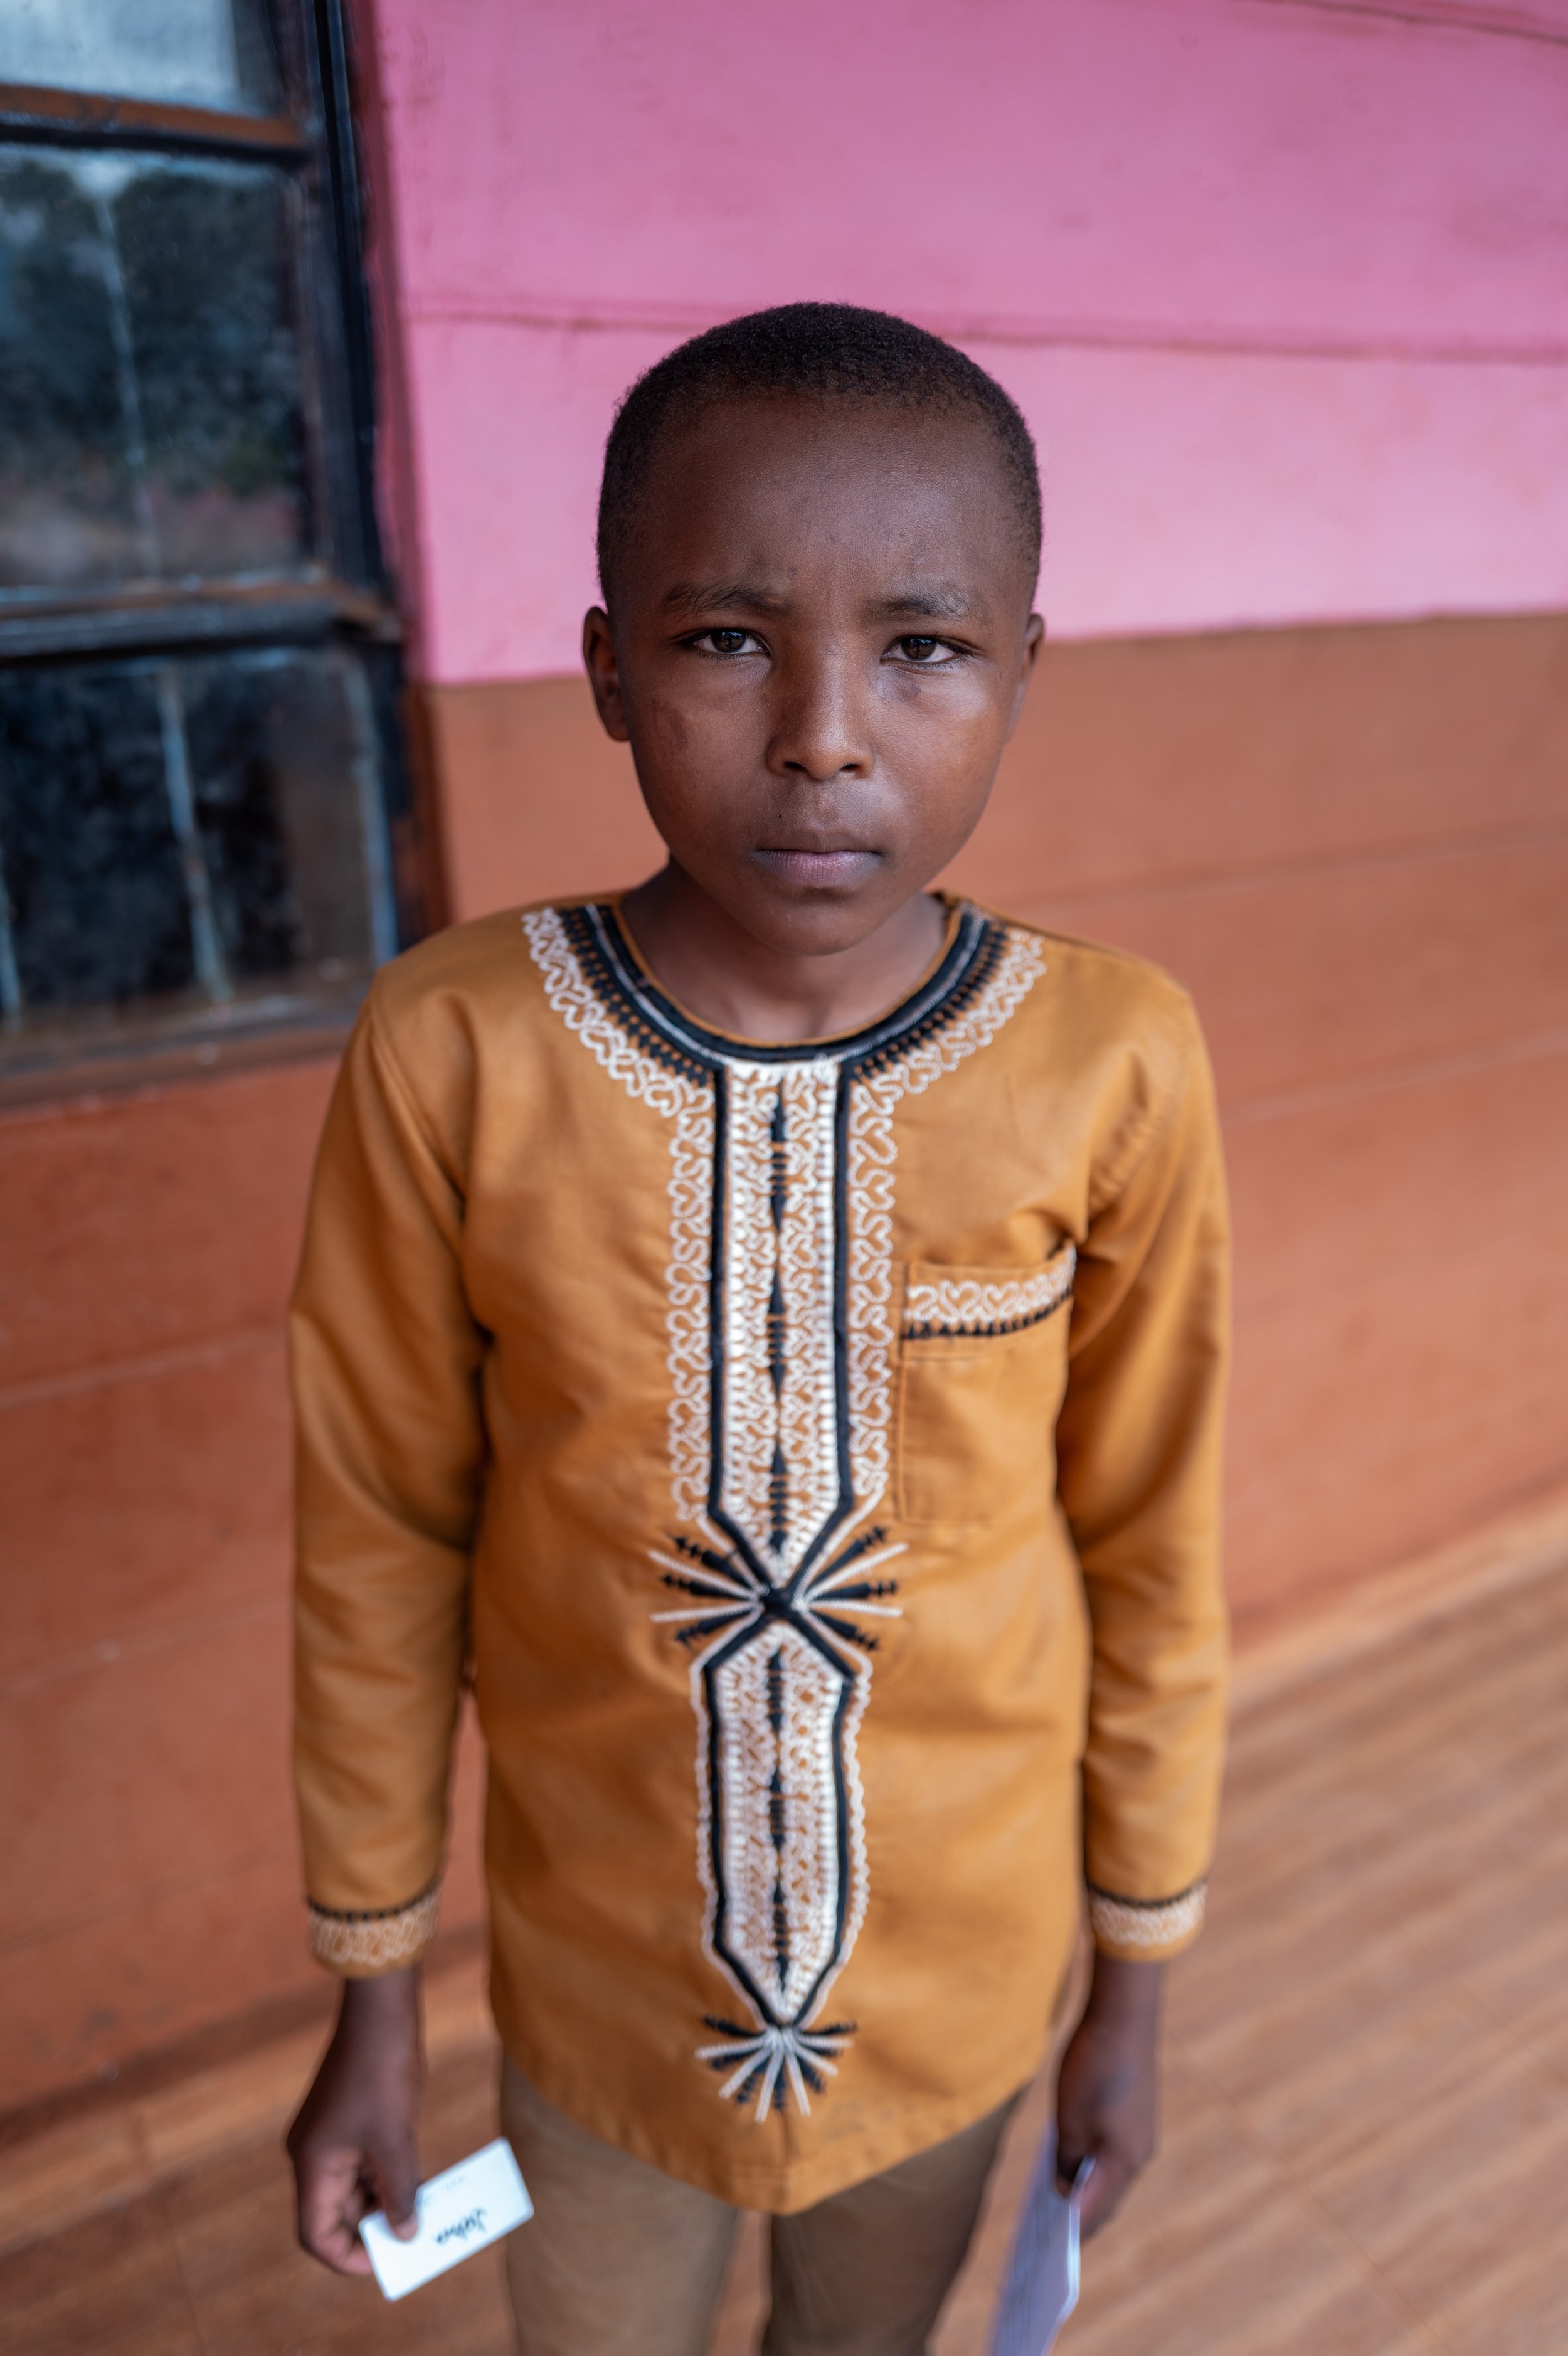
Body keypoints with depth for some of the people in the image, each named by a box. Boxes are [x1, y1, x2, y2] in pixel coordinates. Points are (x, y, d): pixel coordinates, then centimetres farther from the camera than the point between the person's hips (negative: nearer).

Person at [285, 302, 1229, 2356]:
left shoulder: (1114, 1065, -19)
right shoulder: (454, 1053, -21)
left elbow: (1149, 1549, -7)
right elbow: (381, 1542, -9)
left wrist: (1138, 1981, 4)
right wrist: (372, 1995, 1)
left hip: (961, 1973, 1)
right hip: (598, 1970, 0)